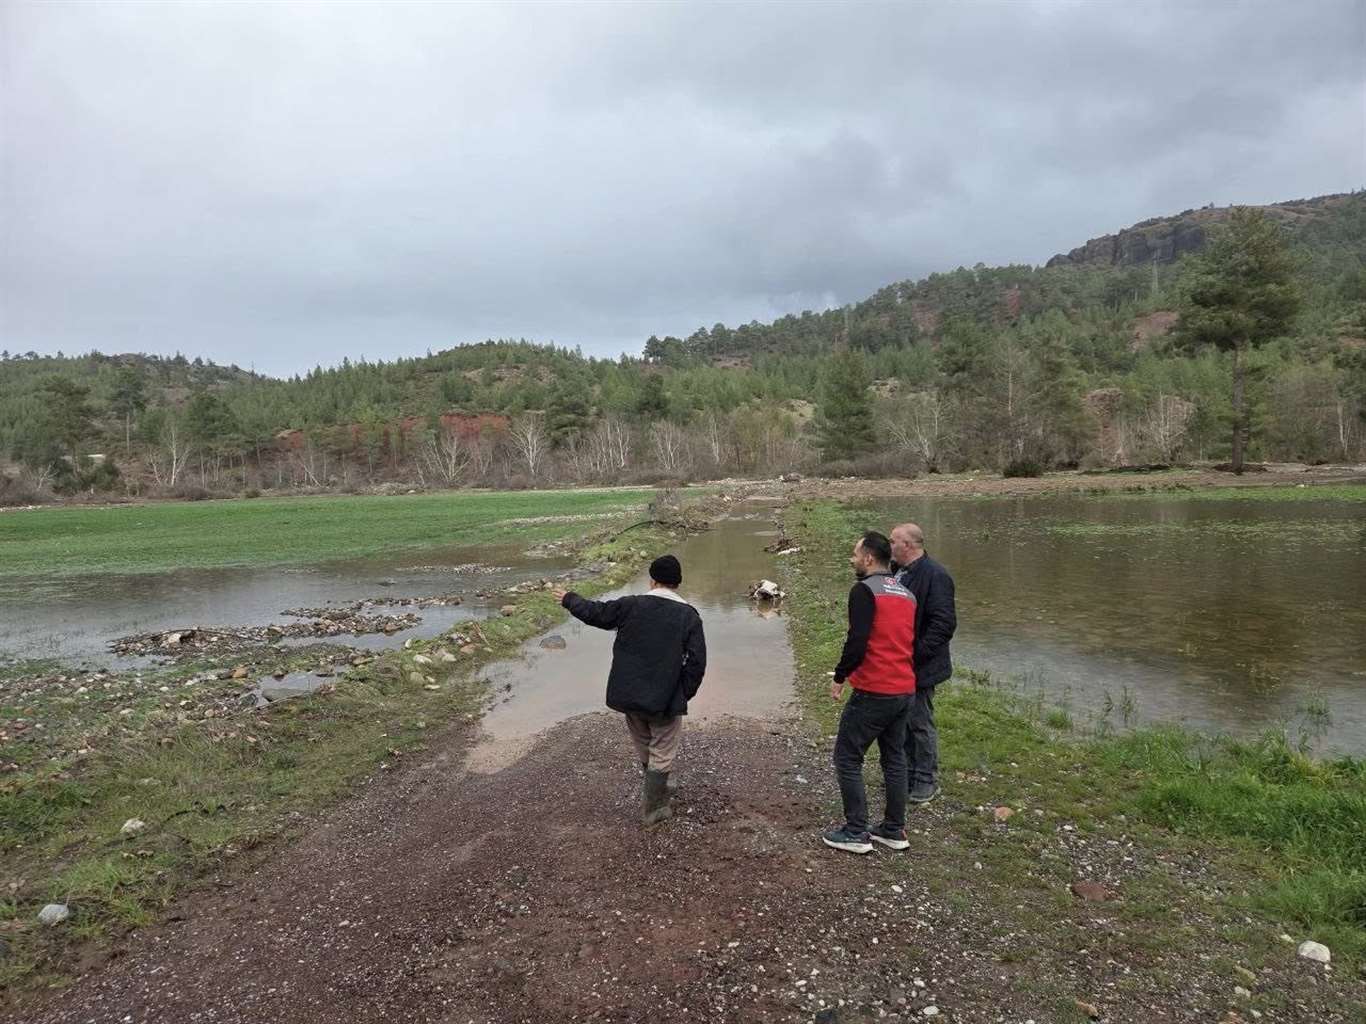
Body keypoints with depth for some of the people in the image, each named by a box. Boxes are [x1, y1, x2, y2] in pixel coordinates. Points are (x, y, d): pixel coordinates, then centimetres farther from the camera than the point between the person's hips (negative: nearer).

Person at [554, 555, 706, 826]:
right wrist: (685, 693, 1)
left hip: (629, 694, 3)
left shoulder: (631, 605, -7)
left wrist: (570, 599, 20)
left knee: (643, 747, 25)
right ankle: (653, 808, 19)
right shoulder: (689, 616, -9)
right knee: (662, 752, 12)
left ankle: (658, 789, 46)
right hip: (665, 699, -3)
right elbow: (697, 661, -12)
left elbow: (594, 612, 2)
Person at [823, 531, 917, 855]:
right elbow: (912, 640, 17)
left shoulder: (864, 590, -13)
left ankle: (856, 833, 6)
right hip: (905, 691, 8)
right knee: (895, 759, 17)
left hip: (872, 693, -8)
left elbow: (857, 642, -20)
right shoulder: (907, 594, 12)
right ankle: (894, 830, 24)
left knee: (847, 758, 3)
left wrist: (840, 677, -9)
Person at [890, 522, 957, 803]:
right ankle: (908, 773, 33)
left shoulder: (935, 575, -19)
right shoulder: (896, 571, 8)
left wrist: (916, 654, -23)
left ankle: (927, 782, 17)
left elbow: (944, 623, -23)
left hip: (919, 667, -8)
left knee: (920, 723, 3)